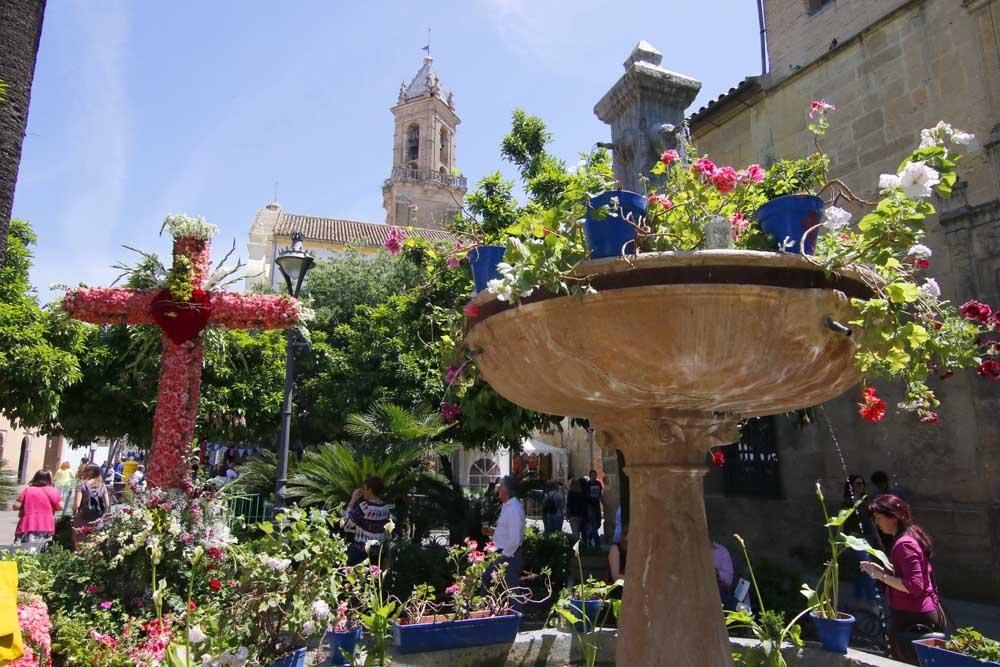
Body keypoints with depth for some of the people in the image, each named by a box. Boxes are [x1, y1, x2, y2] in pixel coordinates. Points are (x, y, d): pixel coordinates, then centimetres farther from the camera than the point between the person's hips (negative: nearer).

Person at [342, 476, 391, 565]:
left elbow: (346, 525, -10)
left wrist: (353, 500, -8)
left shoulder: (364, 506, -18)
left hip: (360, 550, -7)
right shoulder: (385, 507, 3)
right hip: (377, 550, 7)